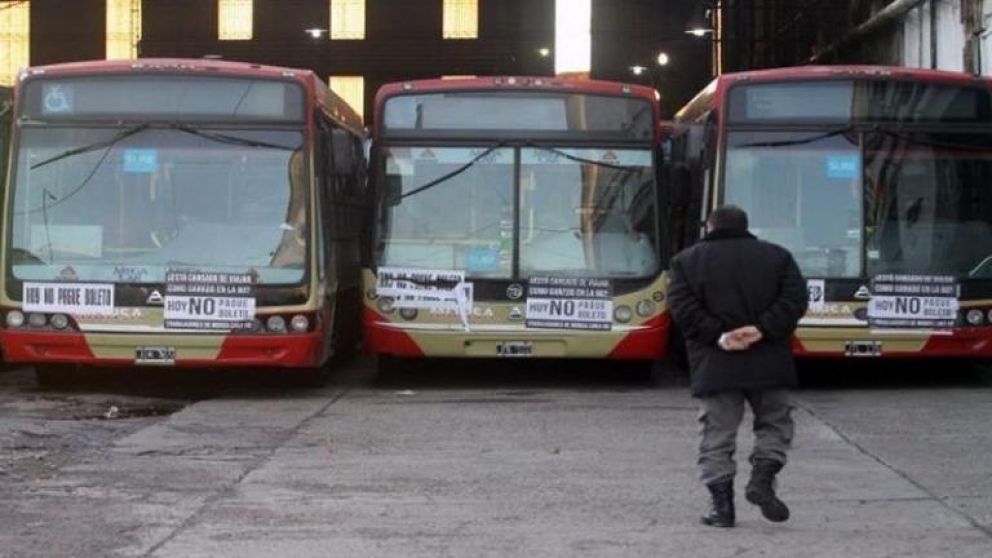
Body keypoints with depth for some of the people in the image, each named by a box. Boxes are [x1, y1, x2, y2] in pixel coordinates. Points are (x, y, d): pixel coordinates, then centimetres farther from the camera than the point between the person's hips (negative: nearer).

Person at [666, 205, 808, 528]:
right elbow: (795, 299, -4)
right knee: (774, 422, 17)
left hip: (714, 367, 0)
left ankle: (721, 503, 1)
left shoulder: (687, 260, 6)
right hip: (767, 364, 1)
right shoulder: (776, 256, 9)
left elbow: (683, 308, -6)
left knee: (717, 435, 4)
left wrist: (718, 336, -12)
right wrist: (762, 329, -12)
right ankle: (762, 478, -1)